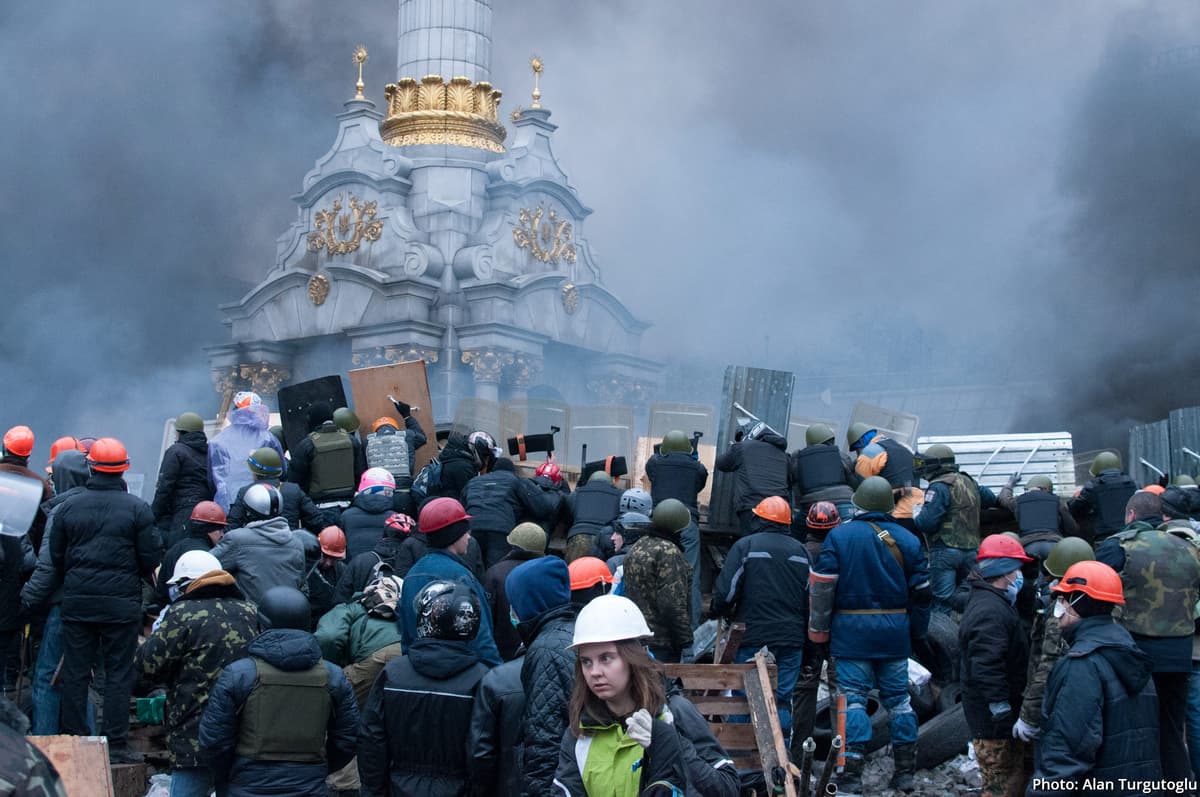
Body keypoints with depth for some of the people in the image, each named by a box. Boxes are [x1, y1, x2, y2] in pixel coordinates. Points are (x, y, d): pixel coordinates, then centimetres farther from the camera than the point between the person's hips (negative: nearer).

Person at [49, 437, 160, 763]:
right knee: (118, 673, 3)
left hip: (76, 600, 2)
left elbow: (56, 556, 7)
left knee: (75, 672, 10)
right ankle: (116, 745, 2)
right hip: (121, 602, -2)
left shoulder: (68, 507, 2)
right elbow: (151, 558, -5)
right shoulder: (138, 508, -6)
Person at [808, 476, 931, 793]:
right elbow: (922, 593, 10)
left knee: (853, 698, -1)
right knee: (898, 698, 11)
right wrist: (917, 633, 21)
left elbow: (821, 588, -6)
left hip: (851, 632, -3)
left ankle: (852, 771, -5)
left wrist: (819, 632, 2)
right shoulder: (908, 540, 6)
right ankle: (905, 772, 16)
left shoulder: (839, 536, -4)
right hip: (895, 633, 3)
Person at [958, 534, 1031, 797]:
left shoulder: (988, 601, 15)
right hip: (994, 720, -11)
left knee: (1017, 775, 20)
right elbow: (986, 669, -29)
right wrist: (1003, 715, -26)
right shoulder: (991, 611, -22)